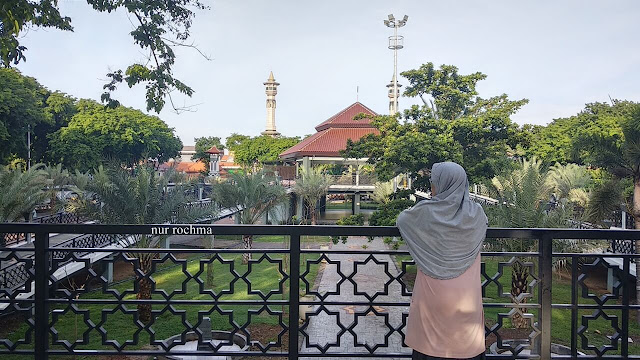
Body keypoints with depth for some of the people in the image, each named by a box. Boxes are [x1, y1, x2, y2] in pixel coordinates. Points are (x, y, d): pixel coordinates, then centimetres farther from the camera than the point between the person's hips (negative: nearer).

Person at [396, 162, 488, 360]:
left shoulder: (425, 212, -11)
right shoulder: (476, 213, -4)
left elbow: (401, 220, 8)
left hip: (433, 293, -2)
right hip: (466, 297, 2)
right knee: (466, 343, 13)